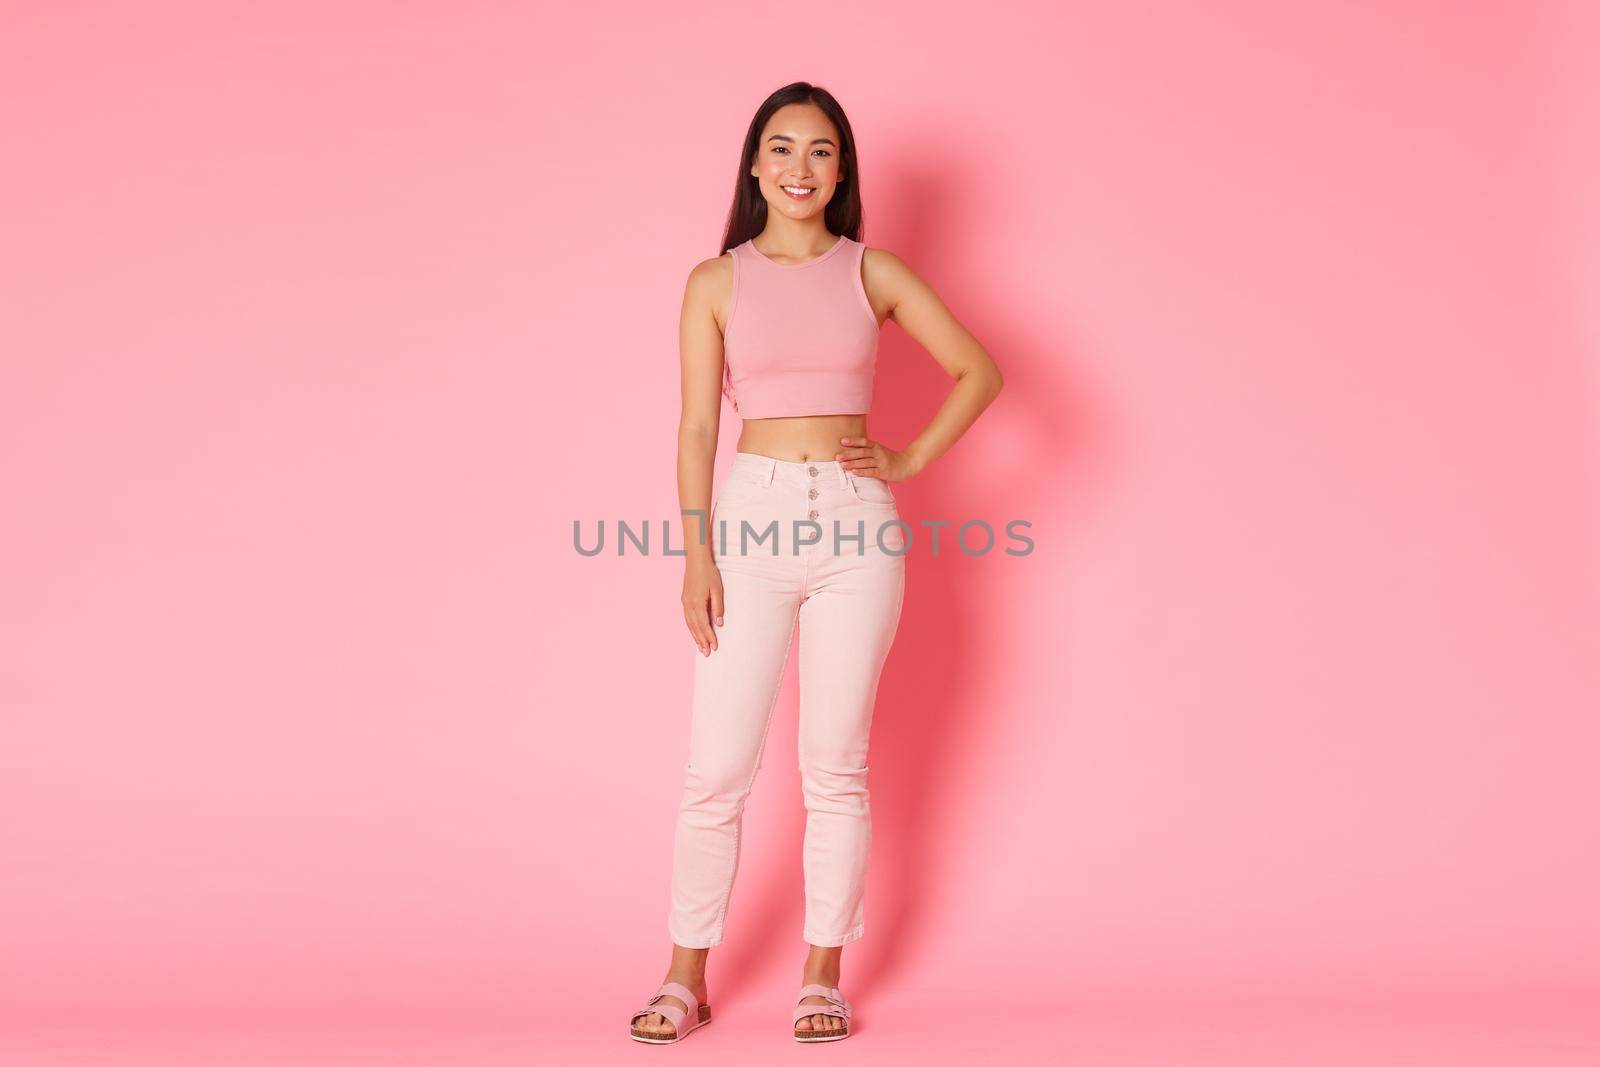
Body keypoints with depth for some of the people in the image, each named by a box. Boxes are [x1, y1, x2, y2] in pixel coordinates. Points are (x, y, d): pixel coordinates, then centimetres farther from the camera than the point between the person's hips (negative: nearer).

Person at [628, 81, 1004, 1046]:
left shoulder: (873, 273, 7)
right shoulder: (717, 283, 5)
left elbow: (980, 370, 11)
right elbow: (697, 427, 1)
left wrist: (913, 460, 2)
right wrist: (696, 556, -6)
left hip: (856, 526, 1)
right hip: (752, 519, 0)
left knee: (837, 766, 6)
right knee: (717, 768, -1)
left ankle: (824, 976, 17)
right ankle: (688, 978, 12)